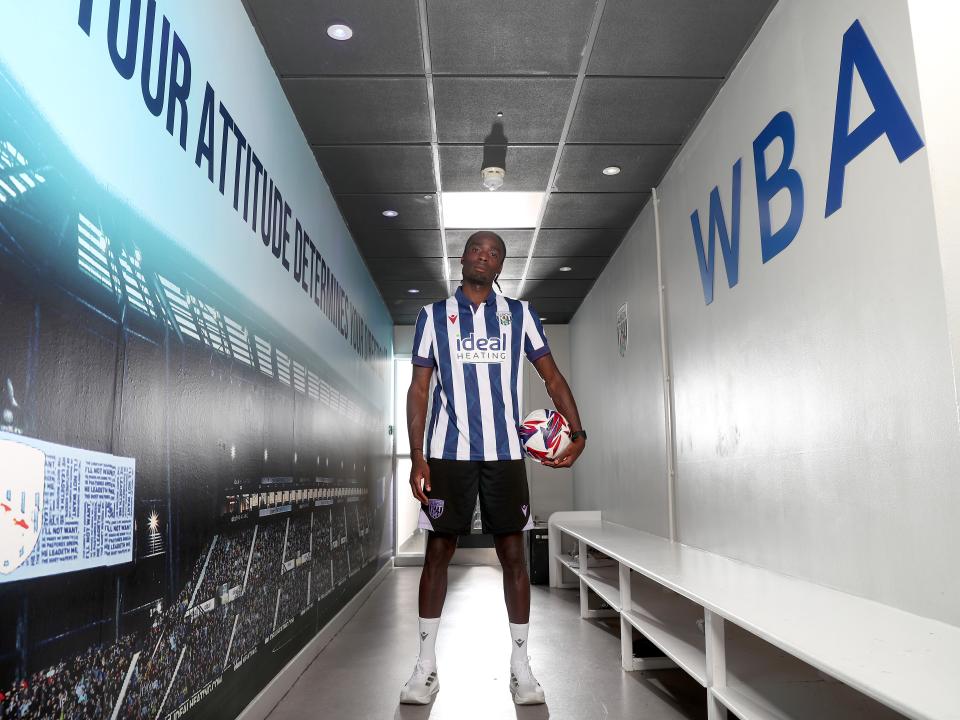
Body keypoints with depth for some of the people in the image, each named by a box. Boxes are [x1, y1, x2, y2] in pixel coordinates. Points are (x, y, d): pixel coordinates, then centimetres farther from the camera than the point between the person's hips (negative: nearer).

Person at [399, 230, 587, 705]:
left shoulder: (519, 314, 9)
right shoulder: (433, 315, 7)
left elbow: (552, 377, 9)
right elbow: (419, 388, 4)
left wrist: (578, 432, -4)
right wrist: (417, 456, -5)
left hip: (505, 452, 1)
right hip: (447, 452, 0)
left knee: (512, 553, 4)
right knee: (437, 551, 5)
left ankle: (520, 665, 16)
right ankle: (426, 666, 17)